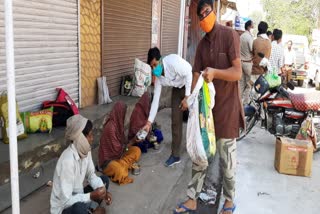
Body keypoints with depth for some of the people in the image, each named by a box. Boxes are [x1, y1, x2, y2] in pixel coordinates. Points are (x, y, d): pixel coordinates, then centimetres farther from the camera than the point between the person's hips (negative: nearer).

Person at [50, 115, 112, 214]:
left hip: (77, 197, 8)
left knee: (104, 179, 7)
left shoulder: (85, 150, -8)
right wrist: (91, 196, -32)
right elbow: (66, 201, -30)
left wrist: (103, 191, -11)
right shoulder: (67, 161, -32)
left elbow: (91, 175, 4)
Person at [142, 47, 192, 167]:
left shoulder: (173, 61, -31)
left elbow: (188, 73, -24)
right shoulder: (158, 77, -11)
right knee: (175, 120, -1)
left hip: (192, 84, -5)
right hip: (178, 88, 6)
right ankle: (175, 155, 6)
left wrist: (187, 97, -24)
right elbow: (155, 100, -7)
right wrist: (149, 122, -9)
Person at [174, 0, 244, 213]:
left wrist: (215, 72, -33)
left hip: (226, 106, -6)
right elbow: (196, 76, 3)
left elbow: (238, 73, -17)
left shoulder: (230, 35, -10)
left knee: (227, 157, 5)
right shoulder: (202, 44, 9)